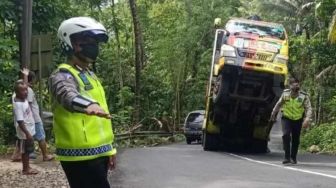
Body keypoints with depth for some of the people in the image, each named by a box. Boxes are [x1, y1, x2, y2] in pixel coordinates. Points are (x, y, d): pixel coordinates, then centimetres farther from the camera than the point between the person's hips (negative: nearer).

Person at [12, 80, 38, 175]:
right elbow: (20, 121, -28)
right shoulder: (18, 104, -27)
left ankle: (27, 167, 29)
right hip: (25, 133, -9)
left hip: (29, 131, 9)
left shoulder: (23, 99, 0)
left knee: (27, 151, 18)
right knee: (25, 151, 4)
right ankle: (25, 169, 16)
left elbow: (24, 85, 21)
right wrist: (27, 133, -27)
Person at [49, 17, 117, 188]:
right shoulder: (63, 76, -12)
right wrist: (87, 104, -58)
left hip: (97, 153, 9)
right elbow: (68, 94, -38)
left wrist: (109, 147, 24)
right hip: (81, 156, -9)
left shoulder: (90, 75, 18)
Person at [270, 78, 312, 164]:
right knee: (286, 135, -21)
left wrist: (307, 119, -35)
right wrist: (273, 114, 15)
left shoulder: (304, 96, -15)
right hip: (286, 118, 0)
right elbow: (279, 104, 6)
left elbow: (308, 108, -19)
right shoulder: (285, 93, -10)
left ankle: (293, 158, 26)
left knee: (296, 139, 7)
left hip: (298, 120, 0)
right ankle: (287, 157, -17)